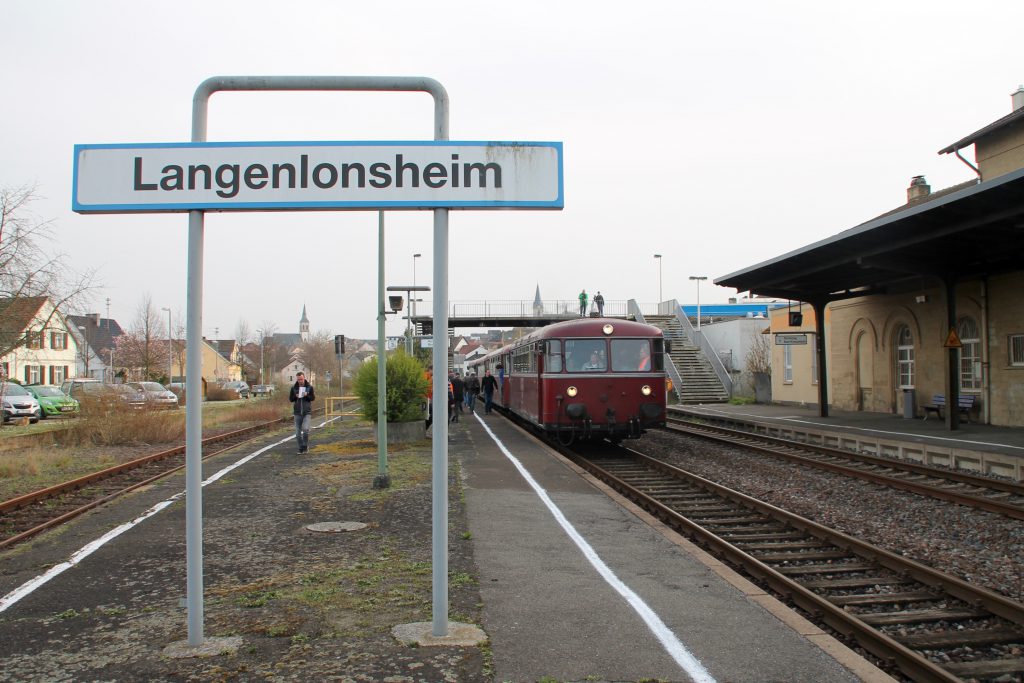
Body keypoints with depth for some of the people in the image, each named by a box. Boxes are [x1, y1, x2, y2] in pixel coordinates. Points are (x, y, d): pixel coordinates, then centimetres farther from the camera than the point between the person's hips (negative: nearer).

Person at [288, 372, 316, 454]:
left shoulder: (309, 387, -1)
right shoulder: (294, 387, 3)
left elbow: (313, 398, 1)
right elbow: (290, 398, 7)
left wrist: (306, 395, -17)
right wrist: (295, 396, -13)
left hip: (307, 412, -2)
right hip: (297, 412, 2)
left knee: (305, 429, -17)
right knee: (298, 432, 4)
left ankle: (306, 446, 0)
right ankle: (301, 448, 17)